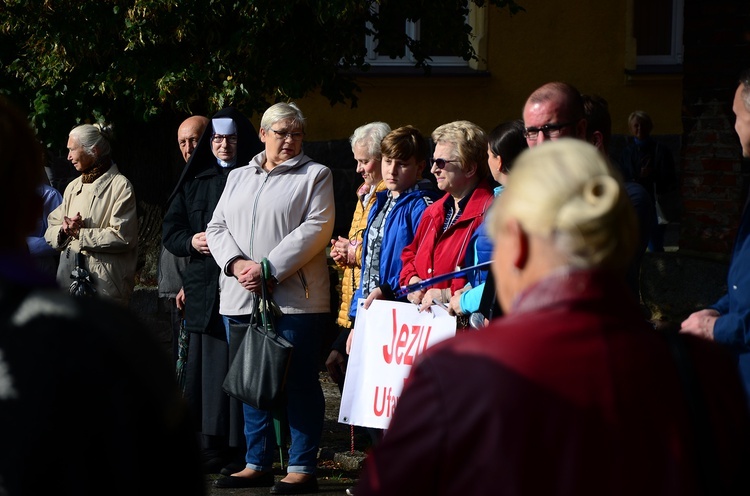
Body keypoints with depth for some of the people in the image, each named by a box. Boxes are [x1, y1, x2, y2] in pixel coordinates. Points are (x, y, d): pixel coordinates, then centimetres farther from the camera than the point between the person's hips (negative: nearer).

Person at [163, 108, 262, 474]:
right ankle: (210, 448, 10)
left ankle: (240, 451, -2)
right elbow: (170, 230, 18)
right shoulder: (195, 181, 17)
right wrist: (191, 241, -2)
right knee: (205, 368, 5)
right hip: (203, 290, 5)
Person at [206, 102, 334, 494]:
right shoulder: (238, 178, 19)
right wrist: (238, 263, -8)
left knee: (299, 384, -3)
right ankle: (257, 464, 17)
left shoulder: (315, 175, 3)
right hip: (241, 299, 5)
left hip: (294, 298, -5)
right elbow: (217, 228, 12)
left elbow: (315, 229, -9)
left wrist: (268, 269, -16)